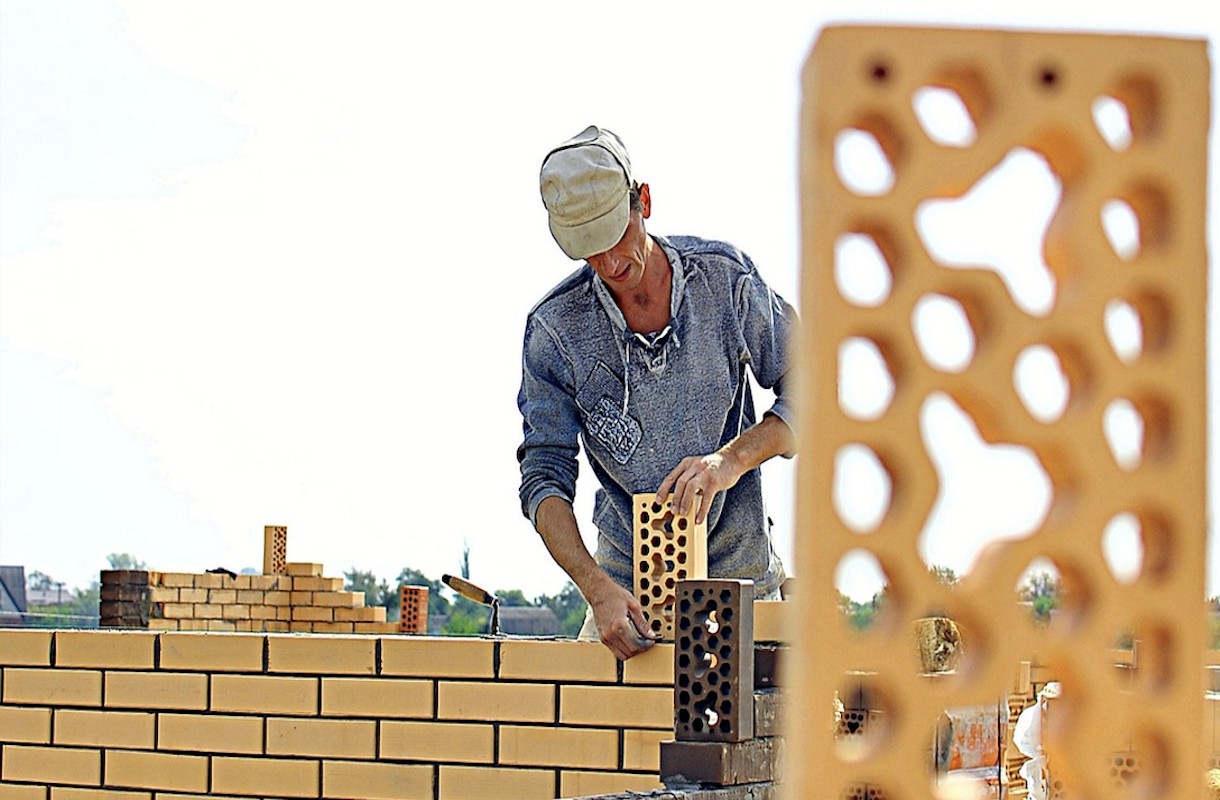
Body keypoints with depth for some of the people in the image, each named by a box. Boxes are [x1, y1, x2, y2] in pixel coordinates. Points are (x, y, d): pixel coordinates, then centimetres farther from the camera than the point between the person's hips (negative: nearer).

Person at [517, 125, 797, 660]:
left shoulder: (725, 277, -6)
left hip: (740, 574, 0)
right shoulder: (554, 328, -7)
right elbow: (545, 478, -10)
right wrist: (597, 589, -25)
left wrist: (731, 460, -20)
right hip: (628, 580, 0)